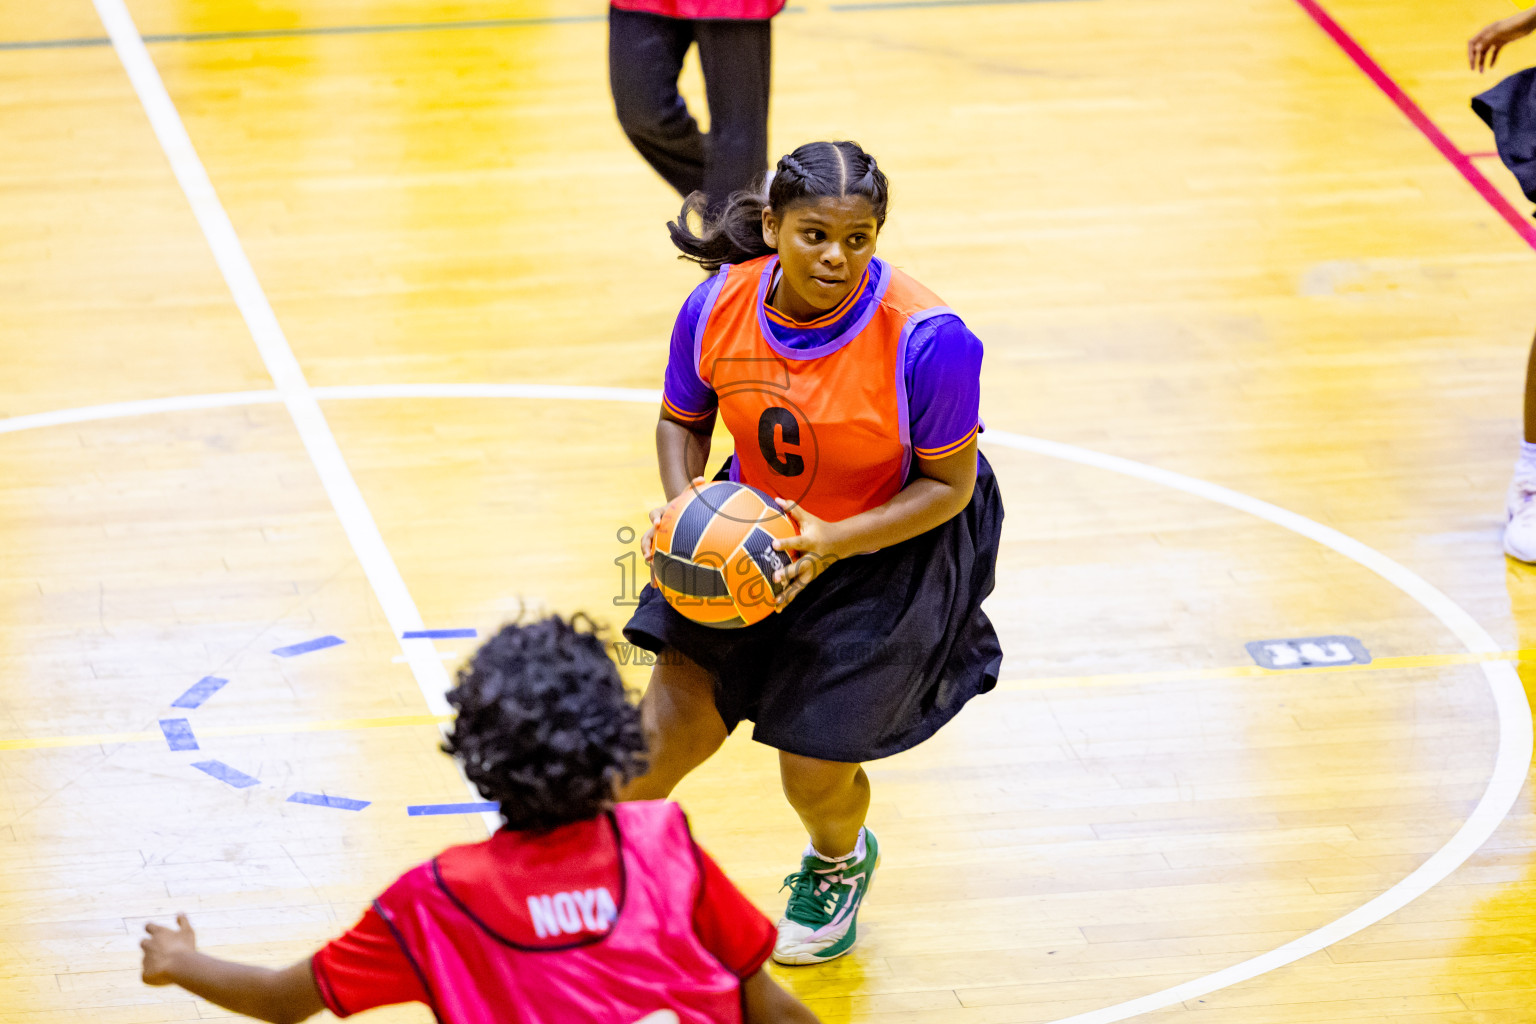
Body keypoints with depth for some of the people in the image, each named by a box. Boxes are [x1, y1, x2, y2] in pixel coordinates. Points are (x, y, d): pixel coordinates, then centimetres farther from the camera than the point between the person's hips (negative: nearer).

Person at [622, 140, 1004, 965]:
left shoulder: (924, 337, -30)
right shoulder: (718, 307, -18)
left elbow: (949, 484, -19)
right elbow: (683, 421, 2)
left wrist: (833, 543, -31)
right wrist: (681, 507, -18)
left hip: (894, 548, -3)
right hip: (755, 530, 3)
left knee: (814, 771, 3)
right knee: (676, 718, -4)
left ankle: (840, 862, 41)